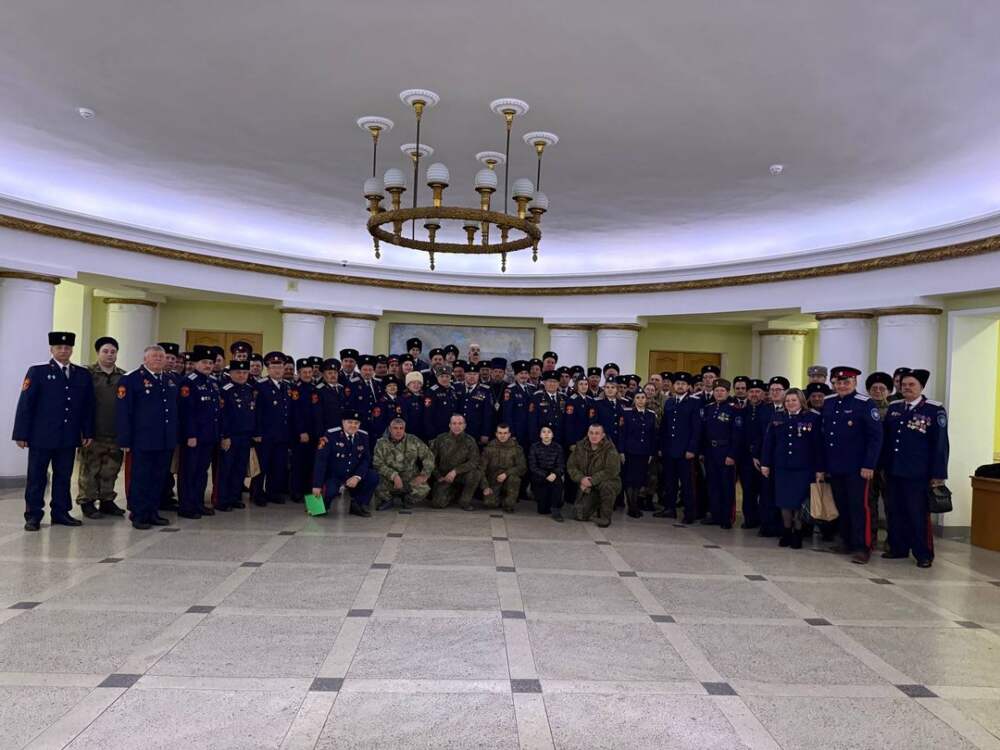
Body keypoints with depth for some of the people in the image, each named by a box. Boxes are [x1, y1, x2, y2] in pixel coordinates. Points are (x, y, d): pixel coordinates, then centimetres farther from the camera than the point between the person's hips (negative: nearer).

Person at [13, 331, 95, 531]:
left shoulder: (83, 375, 9)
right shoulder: (37, 372, -1)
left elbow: (88, 406, 10)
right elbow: (25, 404, -4)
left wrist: (88, 432, 6)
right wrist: (21, 434, -8)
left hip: (69, 438, 3)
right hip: (41, 437, -3)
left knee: (63, 477, 9)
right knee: (36, 477, 4)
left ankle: (60, 513, 19)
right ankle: (33, 516, 13)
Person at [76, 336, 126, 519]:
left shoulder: (124, 376, 9)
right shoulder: (87, 373, 0)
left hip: (116, 433, 3)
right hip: (93, 433, -3)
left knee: (111, 470, 10)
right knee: (90, 469, 4)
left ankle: (107, 501, 22)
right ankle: (87, 502, 15)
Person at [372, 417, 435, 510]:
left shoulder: (413, 441, 1)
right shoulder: (381, 443, -2)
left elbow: (428, 456, 3)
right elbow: (378, 464, -12)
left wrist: (424, 475, -8)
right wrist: (394, 476, -24)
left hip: (410, 479, 1)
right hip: (389, 480, -1)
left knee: (423, 489, -28)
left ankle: (407, 500, 9)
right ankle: (387, 500, 7)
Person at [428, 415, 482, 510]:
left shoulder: (470, 441, -8)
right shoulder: (440, 439, -4)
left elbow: (474, 462, -17)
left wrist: (455, 471, -25)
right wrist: (438, 476, -3)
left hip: (461, 475, -1)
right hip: (444, 476, 1)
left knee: (476, 474, -32)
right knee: (437, 504, -17)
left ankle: (465, 501, -8)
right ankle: (454, 492, 18)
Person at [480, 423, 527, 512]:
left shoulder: (516, 448, -6)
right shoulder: (489, 448, -4)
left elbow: (522, 467, -12)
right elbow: (481, 468, -3)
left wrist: (506, 473, -26)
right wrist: (485, 487, -10)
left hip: (508, 480, 0)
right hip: (493, 482, 1)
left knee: (514, 478, -34)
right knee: (489, 503, -22)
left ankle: (509, 503, -12)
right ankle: (500, 498, 14)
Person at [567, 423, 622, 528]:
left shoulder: (610, 449, -17)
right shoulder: (580, 446, -2)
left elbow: (611, 471, -26)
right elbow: (571, 466, -1)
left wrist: (592, 481, -27)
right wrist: (581, 479, -19)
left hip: (608, 483, -3)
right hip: (587, 486, 4)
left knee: (606, 485, -39)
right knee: (581, 516, -9)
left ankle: (605, 517, -16)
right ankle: (597, 507, 26)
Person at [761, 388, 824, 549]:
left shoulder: (813, 418, -4)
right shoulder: (776, 417, 5)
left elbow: (818, 445, -5)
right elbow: (768, 442, 6)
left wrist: (819, 469, -8)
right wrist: (765, 463, 2)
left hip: (803, 468, -3)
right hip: (781, 467, 3)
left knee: (799, 502, 4)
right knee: (784, 502, 8)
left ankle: (798, 533, 20)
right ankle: (786, 532, 23)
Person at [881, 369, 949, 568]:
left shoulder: (935, 410, -6)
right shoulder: (893, 408, 9)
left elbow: (940, 444, -6)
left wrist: (938, 474, -9)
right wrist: (883, 466, 10)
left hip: (918, 474, -5)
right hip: (894, 471, 5)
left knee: (918, 515, 2)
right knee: (895, 513, 12)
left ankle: (924, 554, 14)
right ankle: (898, 548, 24)